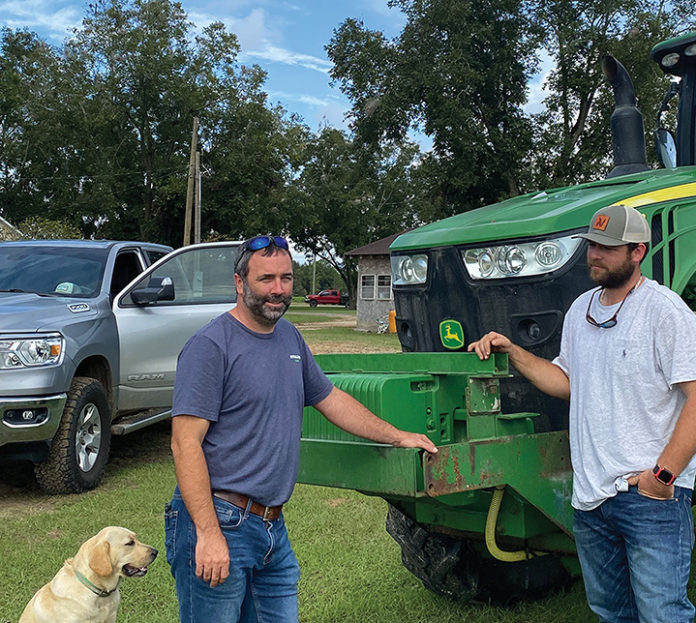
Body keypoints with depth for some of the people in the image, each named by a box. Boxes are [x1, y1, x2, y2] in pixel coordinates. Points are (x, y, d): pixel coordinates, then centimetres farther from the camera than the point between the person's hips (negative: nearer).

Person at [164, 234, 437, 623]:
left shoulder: (290, 338, 12)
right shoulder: (211, 346, -12)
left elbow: (329, 398, 24)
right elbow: (186, 443, -16)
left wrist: (397, 437, 23)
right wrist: (209, 533, -22)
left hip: (274, 528, 7)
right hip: (219, 521, -7)